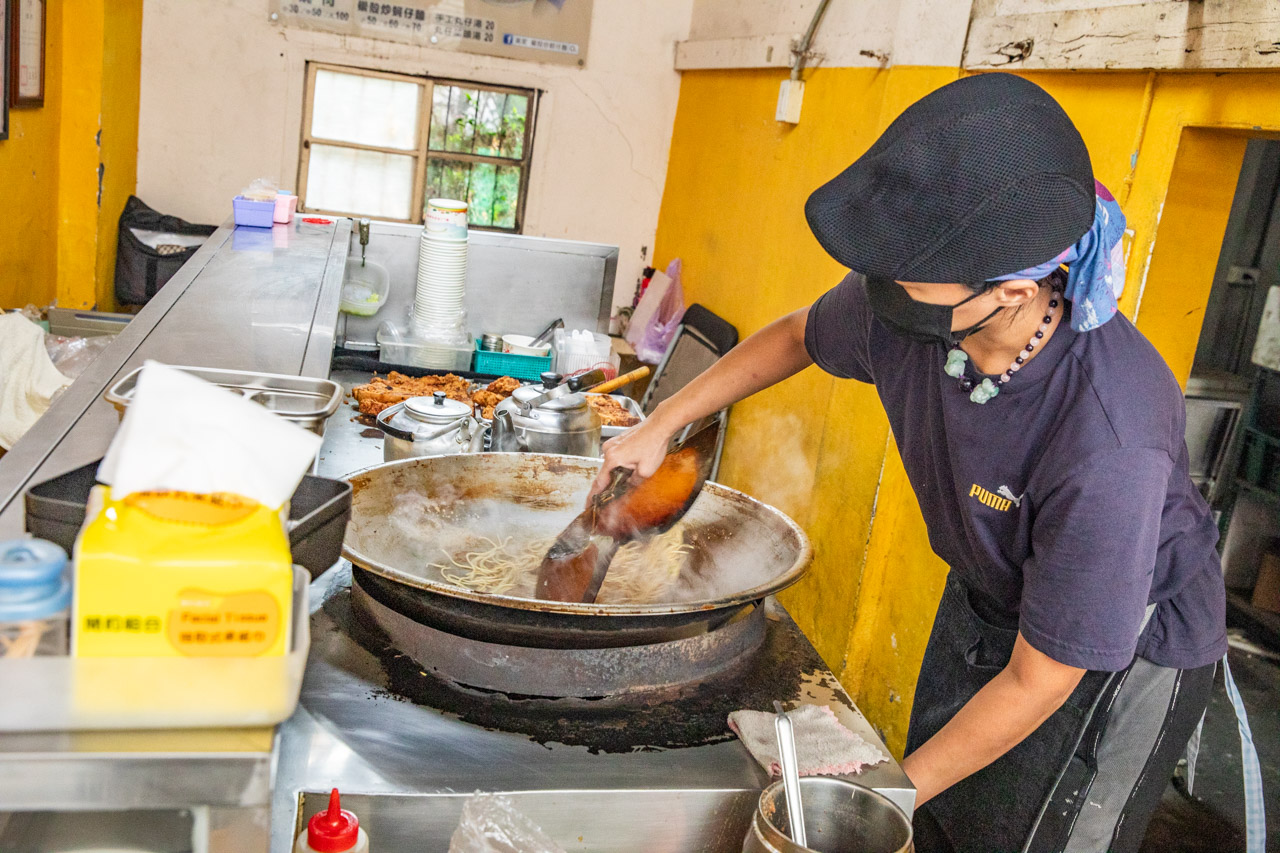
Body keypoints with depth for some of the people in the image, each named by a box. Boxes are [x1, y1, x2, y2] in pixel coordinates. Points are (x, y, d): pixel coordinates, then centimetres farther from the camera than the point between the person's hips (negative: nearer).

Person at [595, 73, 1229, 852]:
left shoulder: (1110, 442, -41)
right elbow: (799, 335, 3)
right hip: (984, 603, 6)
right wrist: (661, 426, 5)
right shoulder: (904, 306, -24)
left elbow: (1038, 683, -28)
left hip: (1122, 650, -5)